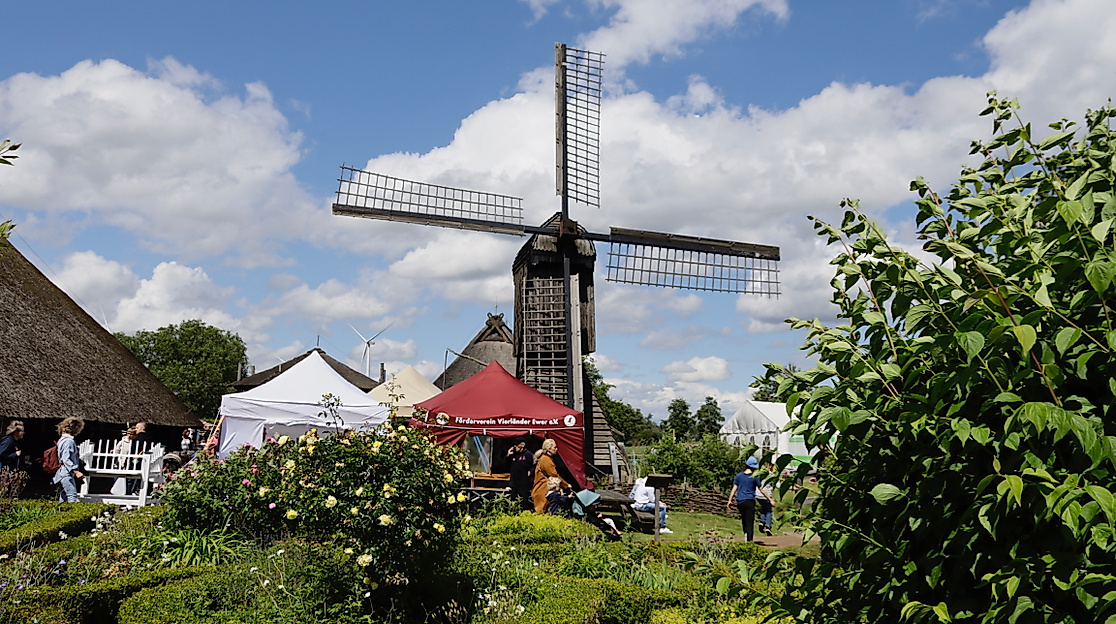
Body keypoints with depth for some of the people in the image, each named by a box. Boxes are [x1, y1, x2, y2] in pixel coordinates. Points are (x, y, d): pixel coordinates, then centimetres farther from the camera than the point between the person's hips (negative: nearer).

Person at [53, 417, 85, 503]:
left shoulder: (63, 439, 17)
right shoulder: (68, 441, -14)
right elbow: (66, 460, -21)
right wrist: (76, 472, -24)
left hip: (63, 474, 11)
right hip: (67, 474, -11)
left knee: (63, 498, 12)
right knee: (72, 497, -18)